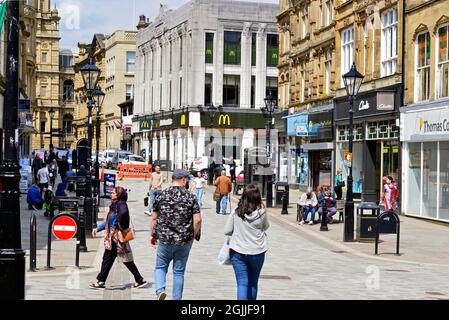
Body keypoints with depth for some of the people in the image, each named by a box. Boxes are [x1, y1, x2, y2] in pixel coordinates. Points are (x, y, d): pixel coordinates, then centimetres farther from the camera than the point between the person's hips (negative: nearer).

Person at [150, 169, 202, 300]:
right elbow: (197, 220, -9)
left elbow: (154, 218, 3)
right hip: (184, 240, 0)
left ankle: (160, 290, -9)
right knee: (179, 271, 12)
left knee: (160, 267, 15)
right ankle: (176, 298, 15)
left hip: (164, 239, 0)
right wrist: (193, 235, 7)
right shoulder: (190, 197, -5)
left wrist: (152, 235, 14)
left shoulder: (161, 195, -1)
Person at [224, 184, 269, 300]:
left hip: (238, 252, -1)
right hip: (257, 252, 1)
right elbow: (266, 227, 8)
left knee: (242, 283, 0)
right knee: (253, 283, 19)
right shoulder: (261, 212, -10)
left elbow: (227, 231, -4)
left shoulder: (236, 213, -10)